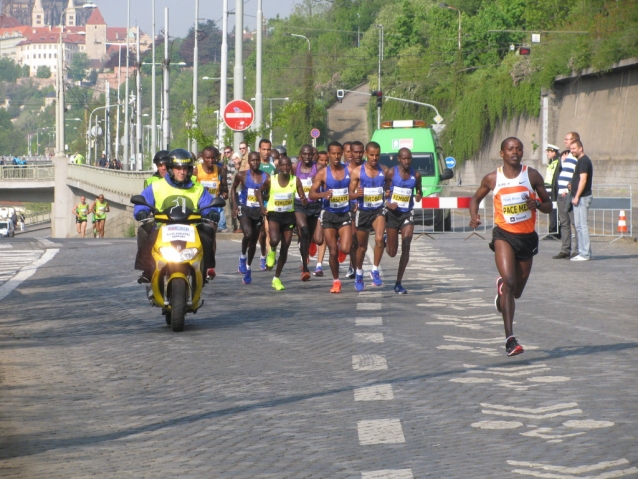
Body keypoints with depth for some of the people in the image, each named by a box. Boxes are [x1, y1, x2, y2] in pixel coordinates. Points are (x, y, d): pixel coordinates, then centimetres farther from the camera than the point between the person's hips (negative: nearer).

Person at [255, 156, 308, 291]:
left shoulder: (295, 181, -6)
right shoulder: (271, 180, -8)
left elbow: (303, 197, -7)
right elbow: (260, 191, 7)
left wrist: (304, 200, -31)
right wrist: (262, 206, -7)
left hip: (289, 215, 2)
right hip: (274, 214, -2)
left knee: (285, 248, 6)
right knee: (274, 240, -29)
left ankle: (277, 278, 21)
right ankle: (272, 251, 11)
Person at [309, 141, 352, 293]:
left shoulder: (349, 171, 1)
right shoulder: (323, 173, -2)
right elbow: (312, 194, -2)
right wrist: (323, 194, -22)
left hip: (345, 214, 0)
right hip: (329, 215, 0)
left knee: (345, 249, -15)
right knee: (333, 252, -1)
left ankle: (340, 242, 22)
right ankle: (336, 281, 17)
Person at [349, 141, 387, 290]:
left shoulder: (384, 171, 1)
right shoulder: (357, 171, -4)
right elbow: (350, 194, -2)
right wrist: (356, 194, -23)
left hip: (378, 210, 0)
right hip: (362, 211, 0)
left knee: (379, 239, -25)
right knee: (361, 246, 11)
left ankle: (375, 271, -10)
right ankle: (359, 274, 33)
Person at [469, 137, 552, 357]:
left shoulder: (532, 175, -2)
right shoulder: (492, 179, -2)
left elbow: (549, 206, 4)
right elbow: (476, 198, 15)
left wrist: (537, 204, -19)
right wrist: (474, 217, -6)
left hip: (527, 237, 2)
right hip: (504, 235, -2)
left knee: (517, 290, 14)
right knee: (509, 281, -23)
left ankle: (501, 290, 54)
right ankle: (510, 338, -24)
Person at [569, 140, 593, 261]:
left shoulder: (583, 161, -12)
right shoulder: (582, 160, 19)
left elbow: (583, 180, -20)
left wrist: (577, 196, -20)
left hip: (582, 197, -11)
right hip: (580, 197, 11)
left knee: (582, 225, -10)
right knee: (579, 225, 12)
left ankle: (585, 254, -10)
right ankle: (583, 252, 14)